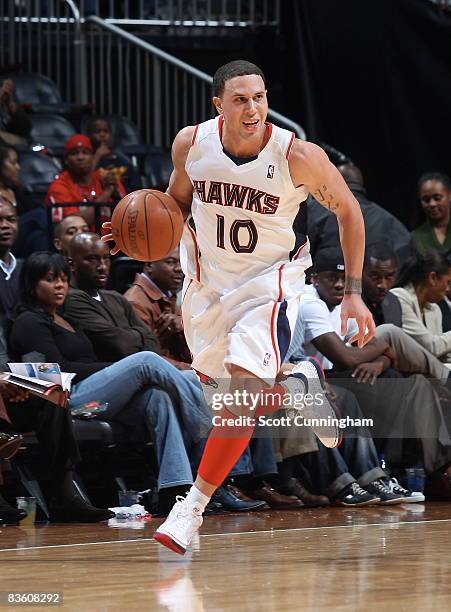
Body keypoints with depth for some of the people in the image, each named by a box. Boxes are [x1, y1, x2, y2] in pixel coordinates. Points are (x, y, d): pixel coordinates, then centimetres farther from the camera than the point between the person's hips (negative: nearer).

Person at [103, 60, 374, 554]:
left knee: (244, 386, -22)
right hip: (207, 281, 5)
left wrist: (354, 294, -9)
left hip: (268, 281, -4)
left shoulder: (297, 156, -24)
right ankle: (300, 381, 50)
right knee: (215, 382, 19)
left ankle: (194, 506, -13)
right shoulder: (191, 143, -15)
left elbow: (347, 211, -8)